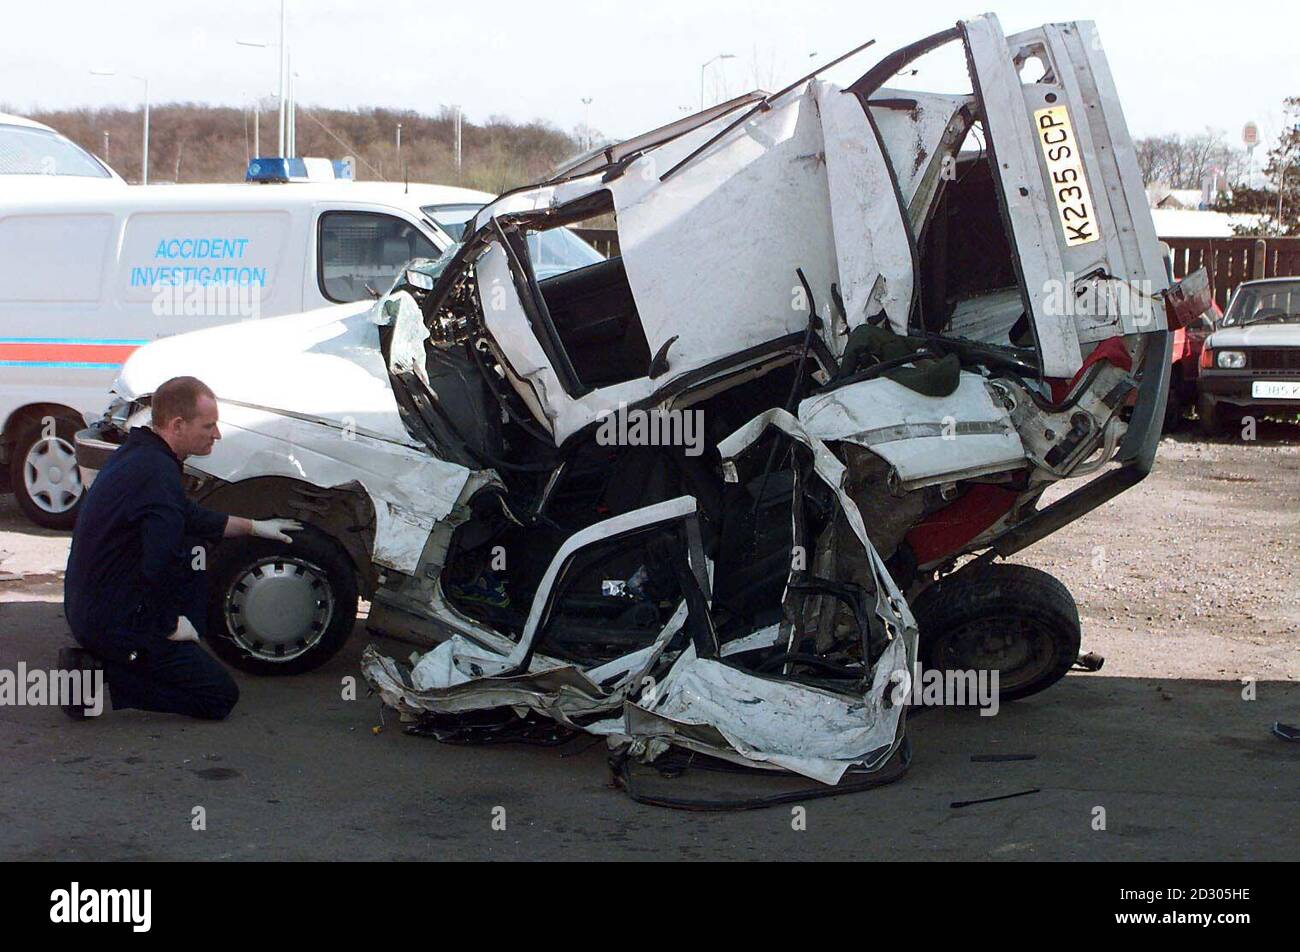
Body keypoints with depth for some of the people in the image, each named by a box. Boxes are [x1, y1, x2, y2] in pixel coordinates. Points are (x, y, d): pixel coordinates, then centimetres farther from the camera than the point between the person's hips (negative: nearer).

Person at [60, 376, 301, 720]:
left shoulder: (138, 452, 9)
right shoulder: (158, 472, -23)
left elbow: (189, 517, 25)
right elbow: (158, 566, -28)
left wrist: (253, 526, 30)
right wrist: (170, 624, -13)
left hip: (86, 606, 9)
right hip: (114, 622, -9)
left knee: (192, 551, 24)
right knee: (221, 696, -1)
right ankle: (103, 674, -8)